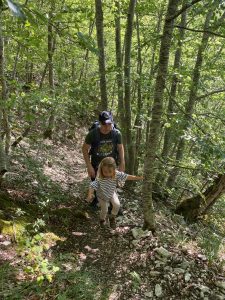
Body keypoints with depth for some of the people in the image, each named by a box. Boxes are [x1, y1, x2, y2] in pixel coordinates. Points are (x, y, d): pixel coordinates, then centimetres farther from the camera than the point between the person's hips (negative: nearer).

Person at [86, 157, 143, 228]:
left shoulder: (117, 174, -28)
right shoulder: (99, 178, -36)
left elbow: (127, 176, -23)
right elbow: (92, 186, -37)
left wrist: (138, 177, -26)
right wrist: (89, 195, -52)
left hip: (112, 193, 2)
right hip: (102, 196, -2)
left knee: (117, 205, -16)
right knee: (104, 210, 10)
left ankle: (112, 217, 15)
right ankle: (102, 219, 48)